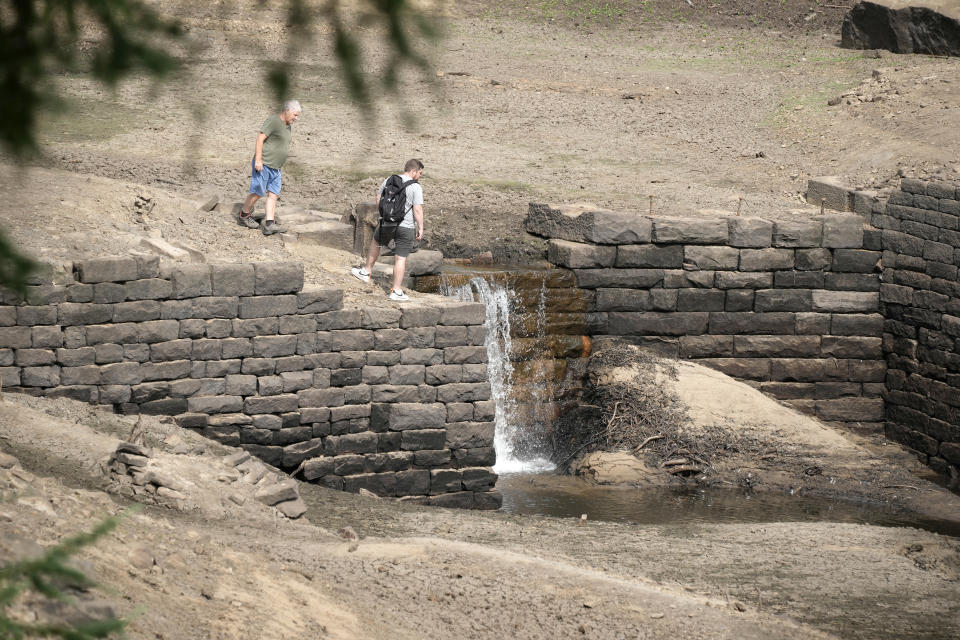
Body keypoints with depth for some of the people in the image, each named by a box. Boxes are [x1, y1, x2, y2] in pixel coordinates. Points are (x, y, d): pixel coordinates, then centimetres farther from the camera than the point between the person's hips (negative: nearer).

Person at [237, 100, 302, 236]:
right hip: (263, 164, -9)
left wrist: (280, 167, 24)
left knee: (273, 194, -2)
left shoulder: (287, 126, 15)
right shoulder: (273, 121, -13)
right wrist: (258, 159, -23)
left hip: (275, 168, 9)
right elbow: (260, 139, -19)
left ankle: (269, 225, -8)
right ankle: (243, 216, 18)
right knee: (257, 193, -2)